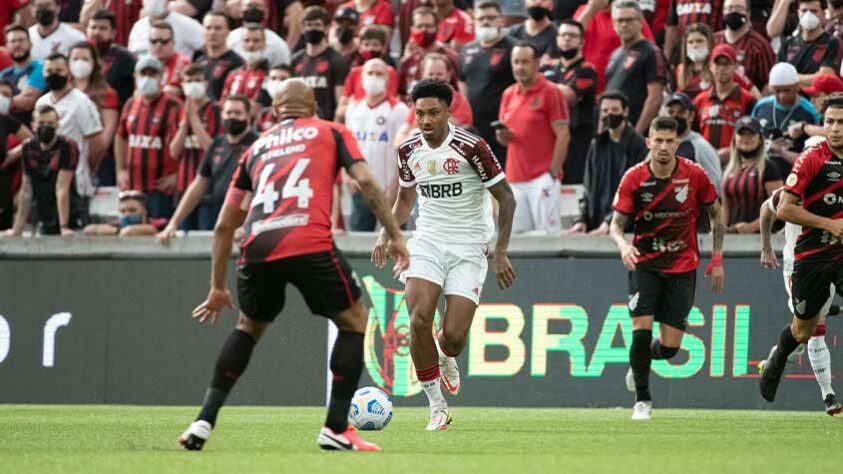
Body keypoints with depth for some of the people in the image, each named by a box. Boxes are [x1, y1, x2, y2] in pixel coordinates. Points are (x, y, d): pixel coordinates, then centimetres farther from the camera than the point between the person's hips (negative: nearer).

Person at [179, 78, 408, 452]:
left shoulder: (257, 147, 29)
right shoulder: (332, 133, 21)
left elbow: (224, 226, 28)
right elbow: (365, 181, 3)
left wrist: (218, 287, 35)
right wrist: (394, 235, 7)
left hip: (258, 249, 4)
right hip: (310, 244, -4)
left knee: (249, 326, 28)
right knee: (354, 321, 16)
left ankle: (204, 421, 17)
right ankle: (336, 428, 8)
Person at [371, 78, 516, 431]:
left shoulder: (471, 147, -14)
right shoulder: (409, 150, 1)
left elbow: (505, 197, -7)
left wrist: (501, 253, -10)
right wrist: (388, 234, 2)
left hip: (469, 248, -3)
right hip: (427, 242, 3)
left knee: (454, 333, -11)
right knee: (419, 320, -19)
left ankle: (447, 359, 30)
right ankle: (437, 405, -6)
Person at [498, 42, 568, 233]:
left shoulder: (550, 92, -5)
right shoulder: (509, 95, 14)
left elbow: (563, 136, -8)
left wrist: (553, 172, -13)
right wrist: (503, 136, -3)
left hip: (542, 178, -6)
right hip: (515, 179, 6)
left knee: (548, 233, -9)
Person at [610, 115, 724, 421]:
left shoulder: (694, 175, -8)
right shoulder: (634, 178, -10)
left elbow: (715, 214, 7)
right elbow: (616, 224, -7)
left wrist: (717, 259, 4)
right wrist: (623, 244, -30)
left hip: (682, 266, 1)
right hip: (644, 262, -1)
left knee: (669, 346, -4)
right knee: (642, 328, -17)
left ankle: (639, 361, 33)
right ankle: (642, 399, 1)